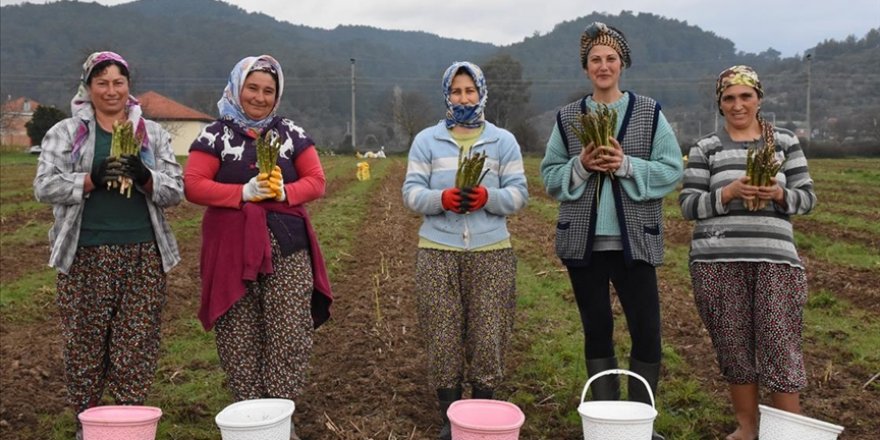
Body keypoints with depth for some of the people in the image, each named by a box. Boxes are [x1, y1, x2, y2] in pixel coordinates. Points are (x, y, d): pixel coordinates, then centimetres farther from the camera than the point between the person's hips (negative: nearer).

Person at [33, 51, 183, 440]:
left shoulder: (153, 133, 12)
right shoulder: (65, 132, 8)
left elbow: (175, 189, 5)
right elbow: (45, 186, -2)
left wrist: (145, 178, -15)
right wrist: (92, 179, -18)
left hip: (143, 256, 1)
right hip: (85, 255, -1)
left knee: (138, 347, 3)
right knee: (84, 345, 4)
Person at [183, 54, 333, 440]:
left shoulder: (291, 133, 10)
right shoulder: (215, 135, 3)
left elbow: (316, 181, 8)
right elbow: (193, 185, -4)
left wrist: (285, 191, -11)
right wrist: (244, 193, -16)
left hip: (286, 247, 2)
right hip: (233, 247, -1)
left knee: (289, 334, -1)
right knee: (241, 336, 4)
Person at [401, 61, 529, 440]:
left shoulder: (504, 141, 9)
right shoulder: (426, 140, 9)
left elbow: (519, 194, 2)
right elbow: (411, 193, 2)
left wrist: (488, 198, -18)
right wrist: (442, 198, -18)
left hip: (491, 252, 0)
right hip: (437, 251, 0)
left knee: (488, 334, -1)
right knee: (444, 335, 1)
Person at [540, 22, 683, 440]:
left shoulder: (649, 112, 3)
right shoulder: (567, 117, 7)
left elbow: (672, 170, -1)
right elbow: (550, 175, 6)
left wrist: (626, 165, -15)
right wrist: (581, 165, -12)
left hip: (634, 240, -1)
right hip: (583, 239, 1)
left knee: (646, 331, -2)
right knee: (597, 329, 9)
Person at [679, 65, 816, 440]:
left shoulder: (785, 142, 10)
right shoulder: (705, 149, 7)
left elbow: (807, 197, 9)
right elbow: (689, 205, 1)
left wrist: (779, 194, -12)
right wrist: (728, 192, -15)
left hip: (775, 258, 0)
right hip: (717, 261, 0)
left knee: (781, 348, -3)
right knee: (734, 349, 7)